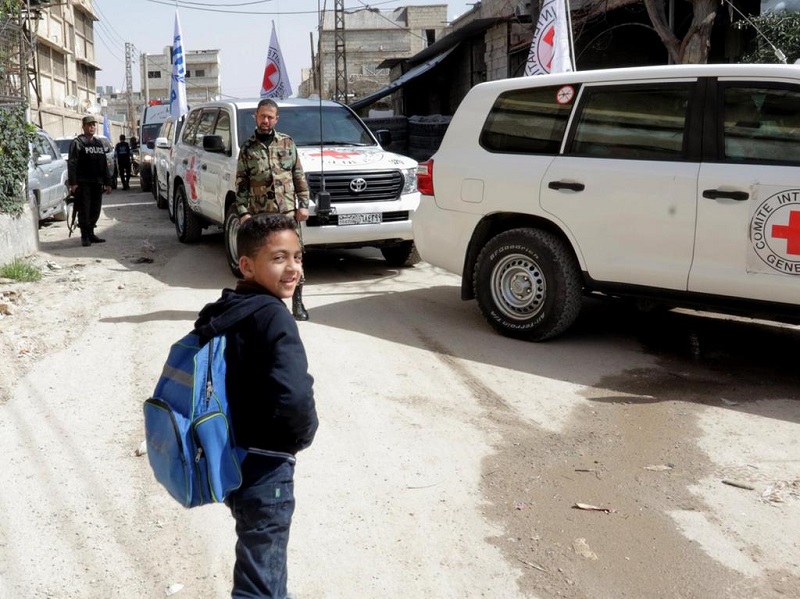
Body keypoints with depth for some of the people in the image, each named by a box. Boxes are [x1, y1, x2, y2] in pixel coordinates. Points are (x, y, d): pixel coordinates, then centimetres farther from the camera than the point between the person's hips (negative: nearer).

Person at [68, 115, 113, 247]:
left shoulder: (99, 143, 18)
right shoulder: (77, 143, -2)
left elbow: (104, 164, 20)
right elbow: (72, 163, -9)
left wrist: (107, 182, 15)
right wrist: (72, 182, -17)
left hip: (97, 182, 6)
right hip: (83, 183, -6)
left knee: (96, 210, 8)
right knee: (84, 210, -6)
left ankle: (90, 233, 18)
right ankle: (85, 236, -1)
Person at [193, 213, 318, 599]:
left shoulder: (220, 311, 4)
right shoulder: (273, 317, -21)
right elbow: (294, 397, -35)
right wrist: (302, 435, -15)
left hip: (230, 460, 8)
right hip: (264, 467, -8)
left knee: (262, 560, 29)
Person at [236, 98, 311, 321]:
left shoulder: (287, 143, 8)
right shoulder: (247, 149, 6)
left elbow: (299, 176, 7)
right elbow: (241, 183, 5)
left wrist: (303, 204, 0)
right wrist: (243, 212, -4)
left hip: (288, 211, 0)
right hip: (259, 214, 0)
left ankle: (297, 303, 5)